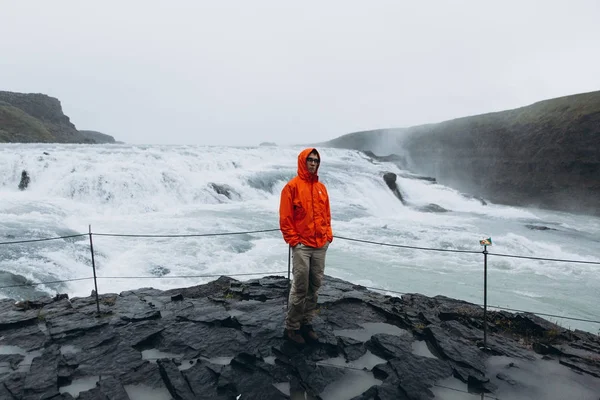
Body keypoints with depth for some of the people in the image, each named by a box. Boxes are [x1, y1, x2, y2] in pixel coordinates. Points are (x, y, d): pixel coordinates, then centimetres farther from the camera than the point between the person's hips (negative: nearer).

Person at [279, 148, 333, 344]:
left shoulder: (321, 188, 13)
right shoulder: (293, 186, -5)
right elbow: (285, 217, -8)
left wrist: (328, 235, 9)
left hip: (321, 245, 6)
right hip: (302, 245, -6)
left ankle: (306, 323, 24)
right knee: (300, 288, -3)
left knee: (314, 287, 10)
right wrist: (293, 240, -11)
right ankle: (291, 327, 12)